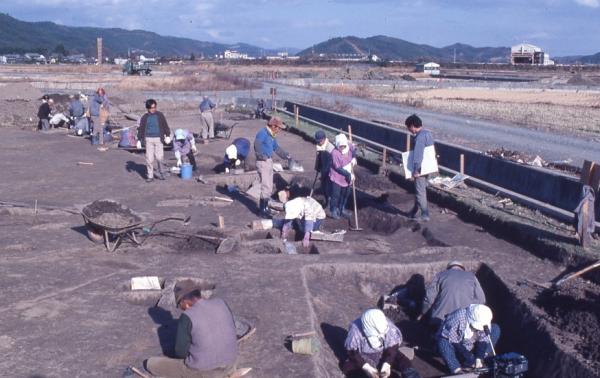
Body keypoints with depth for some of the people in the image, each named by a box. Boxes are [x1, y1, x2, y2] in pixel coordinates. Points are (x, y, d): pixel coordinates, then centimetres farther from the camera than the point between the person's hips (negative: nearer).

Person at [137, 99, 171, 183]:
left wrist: (168, 136, 4)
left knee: (159, 157, -8)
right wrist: (139, 140, 7)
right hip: (148, 139, 1)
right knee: (149, 158, -2)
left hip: (158, 139, -1)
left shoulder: (160, 115, 6)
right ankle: (150, 176, 6)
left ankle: (161, 173, 12)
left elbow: (165, 126, 11)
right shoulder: (145, 117, 7)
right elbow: (141, 129, 11)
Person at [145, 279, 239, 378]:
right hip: (228, 366, 6)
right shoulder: (221, 303, -3)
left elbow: (181, 351, -8)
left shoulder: (187, 317, -17)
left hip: (201, 370, -6)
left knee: (151, 363, 10)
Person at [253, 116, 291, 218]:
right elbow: (257, 144, -32)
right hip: (263, 162, -10)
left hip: (269, 162, 10)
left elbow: (277, 148, 26)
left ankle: (264, 207, 28)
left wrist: (288, 156, 26)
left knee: (269, 187, 16)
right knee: (266, 187, -9)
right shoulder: (263, 133, -15)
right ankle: (263, 211, -3)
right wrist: (261, 155, -39)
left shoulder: (271, 136, 15)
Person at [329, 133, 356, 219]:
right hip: (337, 177, -7)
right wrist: (349, 175, -24)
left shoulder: (349, 146, -11)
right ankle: (333, 211, 19)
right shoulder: (335, 153, -28)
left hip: (347, 177, 7)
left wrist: (354, 158, -5)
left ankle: (342, 209, 38)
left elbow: (354, 150, 15)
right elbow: (338, 168, -25)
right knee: (335, 194, 2)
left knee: (346, 193, 19)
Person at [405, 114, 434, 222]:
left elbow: (417, 155, -26)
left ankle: (425, 215, 7)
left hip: (421, 168, -10)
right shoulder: (428, 133, 8)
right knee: (419, 190, 19)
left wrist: (415, 170, -21)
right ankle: (414, 212, 31)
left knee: (420, 192, 1)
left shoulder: (420, 137, -22)